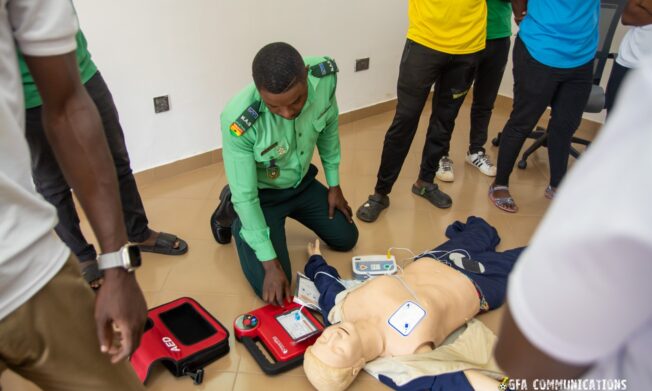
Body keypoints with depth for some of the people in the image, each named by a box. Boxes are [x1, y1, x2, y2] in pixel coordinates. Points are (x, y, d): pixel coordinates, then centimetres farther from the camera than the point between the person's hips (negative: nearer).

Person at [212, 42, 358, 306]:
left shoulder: (324, 76, -25)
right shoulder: (238, 122, -38)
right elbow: (246, 196, -27)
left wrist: (334, 184, 5)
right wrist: (271, 263, -26)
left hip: (302, 182, 5)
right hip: (262, 194, -5)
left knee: (346, 238, 16)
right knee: (273, 292, -9)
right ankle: (231, 211, 14)